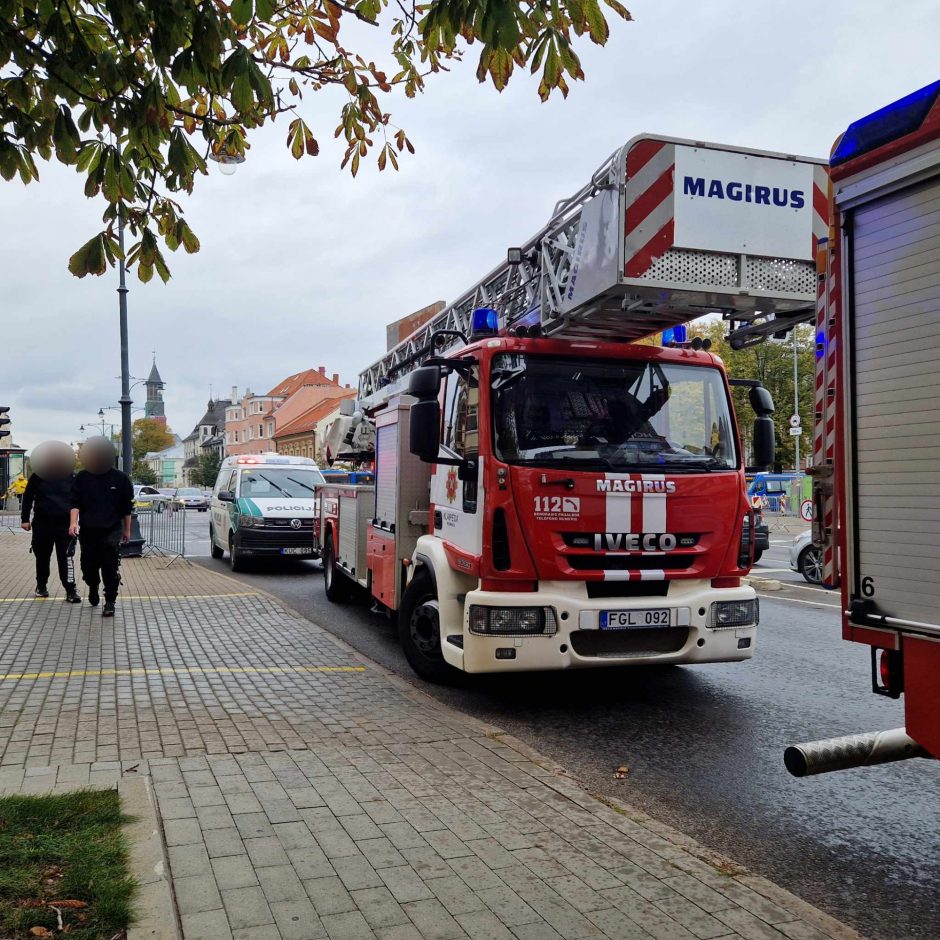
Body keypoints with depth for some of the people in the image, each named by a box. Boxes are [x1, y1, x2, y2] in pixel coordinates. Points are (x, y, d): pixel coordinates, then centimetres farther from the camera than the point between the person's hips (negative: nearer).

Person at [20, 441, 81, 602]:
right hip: (42, 523, 2)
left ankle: (70, 590, -6)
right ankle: (41, 586, 31)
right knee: (42, 557, 13)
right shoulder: (37, 476, 3)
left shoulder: (71, 476, 1)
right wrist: (25, 518, 2)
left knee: (65, 558, -7)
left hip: (65, 524, -2)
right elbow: (27, 497, 8)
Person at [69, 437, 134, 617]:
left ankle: (110, 602, 1)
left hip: (111, 530, -2)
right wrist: (74, 522, -14)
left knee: (110, 567, -7)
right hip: (88, 529, 2)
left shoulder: (120, 478, 2)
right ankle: (93, 588, 39)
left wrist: (127, 530, 10)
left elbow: (126, 507, 8)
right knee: (88, 564, 9)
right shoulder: (82, 477, 5)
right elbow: (75, 502, 3)